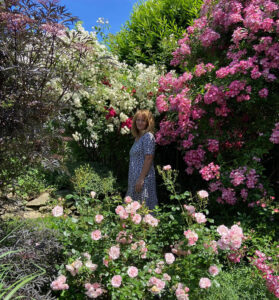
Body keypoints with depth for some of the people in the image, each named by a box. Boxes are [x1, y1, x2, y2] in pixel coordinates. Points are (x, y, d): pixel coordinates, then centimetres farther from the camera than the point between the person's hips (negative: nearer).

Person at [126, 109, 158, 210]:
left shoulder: (148, 136, -10)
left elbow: (148, 159, -17)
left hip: (144, 177, -9)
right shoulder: (137, 137, 17)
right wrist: (134, 179, 17)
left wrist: (141, 179, -21)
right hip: (134, 178, 9)